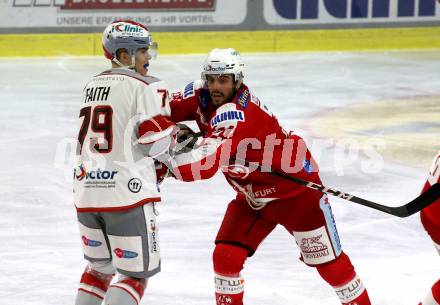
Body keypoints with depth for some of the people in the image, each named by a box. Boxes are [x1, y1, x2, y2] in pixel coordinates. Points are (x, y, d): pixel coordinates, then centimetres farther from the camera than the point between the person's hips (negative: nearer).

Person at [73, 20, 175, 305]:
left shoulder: (94, 84, 17)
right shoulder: (147, 86, -7)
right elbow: (153, 140, -11)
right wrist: (173, 132, 10)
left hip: (87, 189, 7)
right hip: (126, 192, -7)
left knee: (100, 265, 24)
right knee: (137, 272, 2)